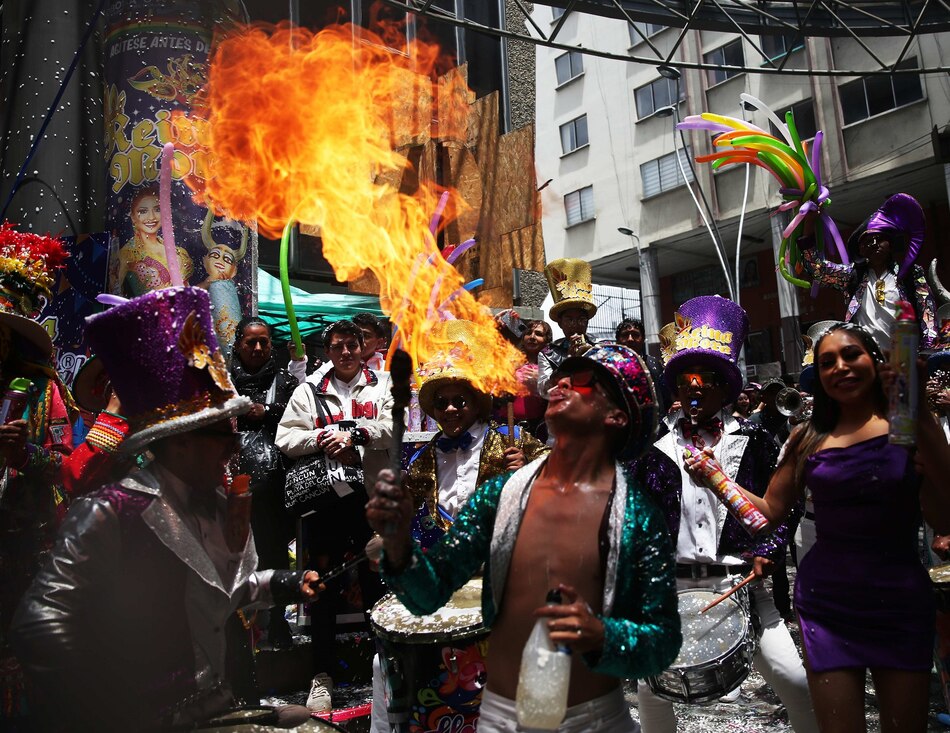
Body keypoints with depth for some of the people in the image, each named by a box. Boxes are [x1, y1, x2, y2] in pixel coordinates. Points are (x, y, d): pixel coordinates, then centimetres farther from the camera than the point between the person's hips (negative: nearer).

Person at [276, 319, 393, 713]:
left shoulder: (382, 385, 7)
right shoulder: (309, 390, 7)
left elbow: (393, 427, -8)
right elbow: (286, 438, -1)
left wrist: (353, 433, -19)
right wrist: (324, 437, -15)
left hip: (373, 493, 0)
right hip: (324, 494, 0)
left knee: (376, 578, 11)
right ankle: (322, 674, 17)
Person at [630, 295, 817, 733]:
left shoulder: (752, 441, 3)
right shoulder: (656, 448, 5)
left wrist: (766, 551, -7)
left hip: (739, 583, -1)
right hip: (673, 587, 1)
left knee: (795, 680, -5)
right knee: (651, 686, 2)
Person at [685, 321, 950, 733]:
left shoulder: (912, 427, -2)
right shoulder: (808, 438, 4)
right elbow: (770, 511, 9)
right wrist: (715, 476, -4)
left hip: (900, 601, -1)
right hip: (826, 602, 1)